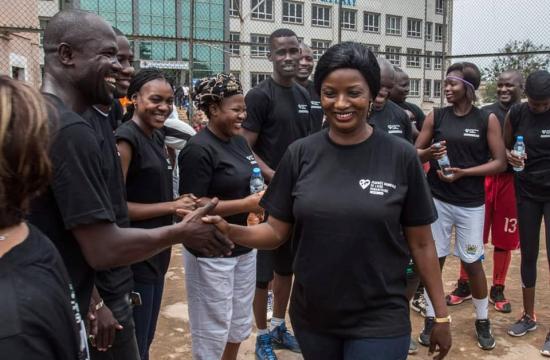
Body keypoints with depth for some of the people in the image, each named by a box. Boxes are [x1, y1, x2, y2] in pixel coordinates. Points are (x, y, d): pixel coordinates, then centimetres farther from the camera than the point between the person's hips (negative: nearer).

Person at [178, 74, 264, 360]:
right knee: (213, 329, 7)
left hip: (244, 247, 8)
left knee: (239, 324, 20)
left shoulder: (239, 141, 7)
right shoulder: (199, 150, -18)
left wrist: (262, 195, -1)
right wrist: (247, 204, -23)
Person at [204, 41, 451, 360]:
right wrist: (229, 231, -18)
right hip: (312, 318, 3)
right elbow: (276, 232, 0)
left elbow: (421, 243, -2)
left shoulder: (401, 157, -9)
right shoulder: (300, 154, -3)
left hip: (379, 321, -2)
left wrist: (441, 315, 0)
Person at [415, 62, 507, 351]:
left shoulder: (487, 119, -2)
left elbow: (500, 162, -4)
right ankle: (431, 318, 20)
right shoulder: (435, 116, 2)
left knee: (472, 262, 6)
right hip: (437, 200, 1)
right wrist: (431, 153, -16)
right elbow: (415, 153, 6)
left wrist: (463, 172, -15)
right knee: (434, 259, 5)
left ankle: (482, 321, 25)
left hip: (471, 204, -1)